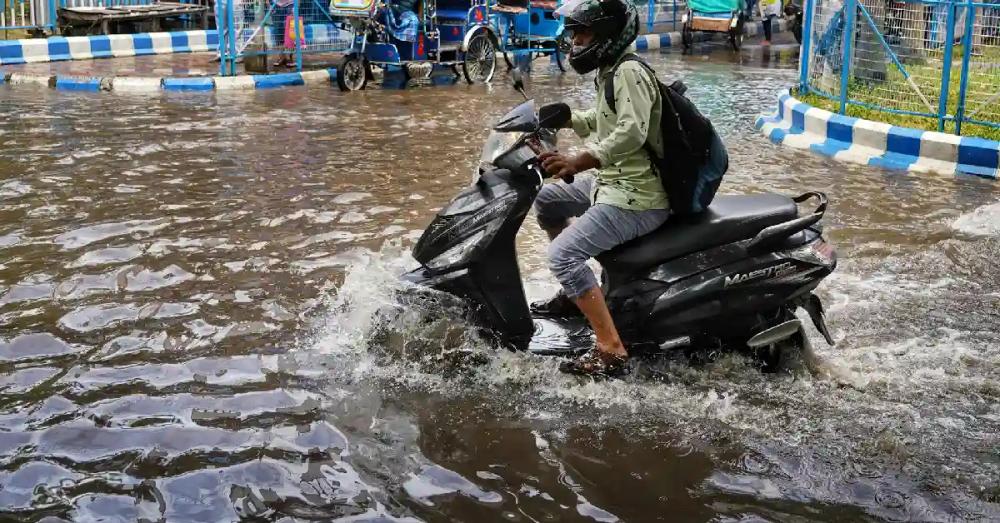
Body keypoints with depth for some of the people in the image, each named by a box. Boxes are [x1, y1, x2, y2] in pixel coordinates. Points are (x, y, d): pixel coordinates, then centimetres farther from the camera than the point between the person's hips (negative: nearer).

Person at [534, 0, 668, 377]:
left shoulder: (629, 72, -17)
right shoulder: (610, 72, 13)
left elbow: (632, 132, -33)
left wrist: (579, 162, -42)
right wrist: (564, 119, 17)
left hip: (637, 197, -11)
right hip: (612, 182, 11)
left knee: (562, 254, -21)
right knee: (546, 200, 23)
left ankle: (610, 351, -20)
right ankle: (574, 293, 28)